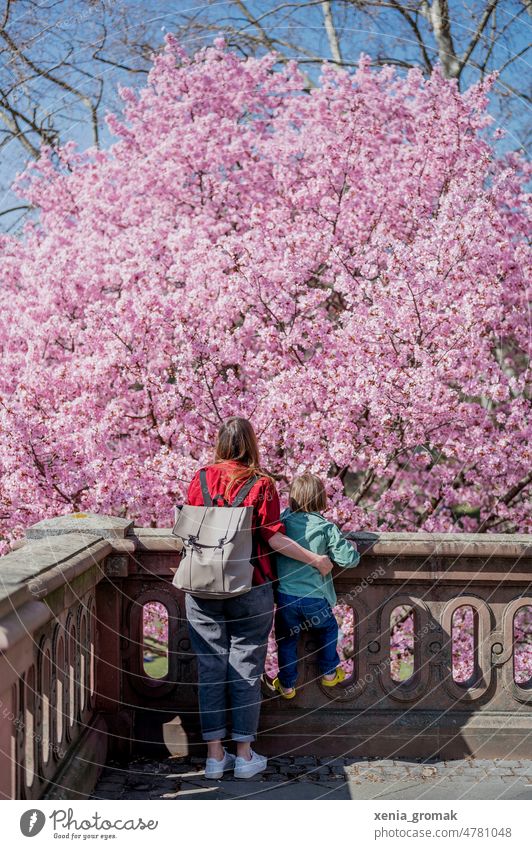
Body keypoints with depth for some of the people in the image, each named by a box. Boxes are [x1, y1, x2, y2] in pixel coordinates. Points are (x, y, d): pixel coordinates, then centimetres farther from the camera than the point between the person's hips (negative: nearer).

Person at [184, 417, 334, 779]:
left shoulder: (201, 479, 2)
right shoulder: (261, 484, -7)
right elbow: (273, 537, -11)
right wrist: (316, 560, -1)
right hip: (249, 588, -2)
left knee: (211, 667, 8)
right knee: (246, 668, 6)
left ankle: (215, 754, 11)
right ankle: (245, 756, 12)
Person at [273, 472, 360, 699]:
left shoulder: (283, 520, -2)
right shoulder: (326, 528, -7)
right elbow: (349, 559, -8)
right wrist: (351, 548, 13)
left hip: (285, 595, 1)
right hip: (315, 597, -1)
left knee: (286, 639, 20)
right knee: (328, 630, 27)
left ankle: (287, 685, 26)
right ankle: (329, 673, 36)